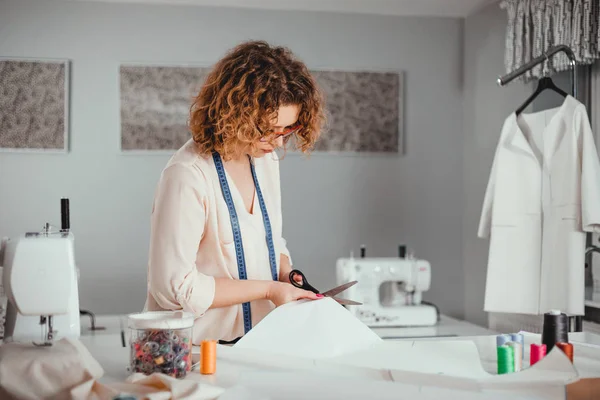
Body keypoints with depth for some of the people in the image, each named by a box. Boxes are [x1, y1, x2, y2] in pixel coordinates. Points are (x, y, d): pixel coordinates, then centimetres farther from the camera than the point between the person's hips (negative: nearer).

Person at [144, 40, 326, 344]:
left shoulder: (266, 159, 7)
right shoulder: (188, 176, -18)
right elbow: (174, 286, -18)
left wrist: (286, 275, 2)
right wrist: (267, 289, -14)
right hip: (197, 350, -7)